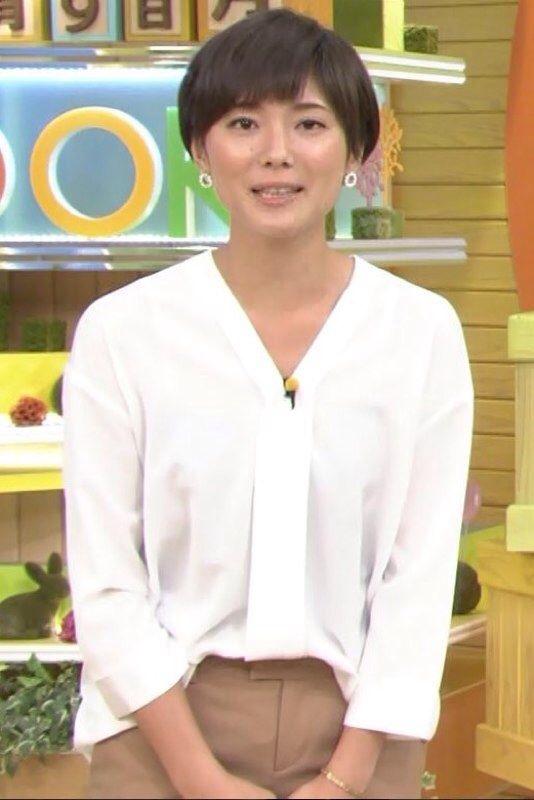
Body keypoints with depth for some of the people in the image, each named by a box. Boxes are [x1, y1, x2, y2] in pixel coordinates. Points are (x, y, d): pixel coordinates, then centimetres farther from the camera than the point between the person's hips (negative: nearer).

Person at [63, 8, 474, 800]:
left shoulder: (422, 331, -3)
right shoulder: (121, 330, -6)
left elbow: (421, 575, -4)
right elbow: (106, 585, -7)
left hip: (354, 727, 1)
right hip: (168, 723, -1)